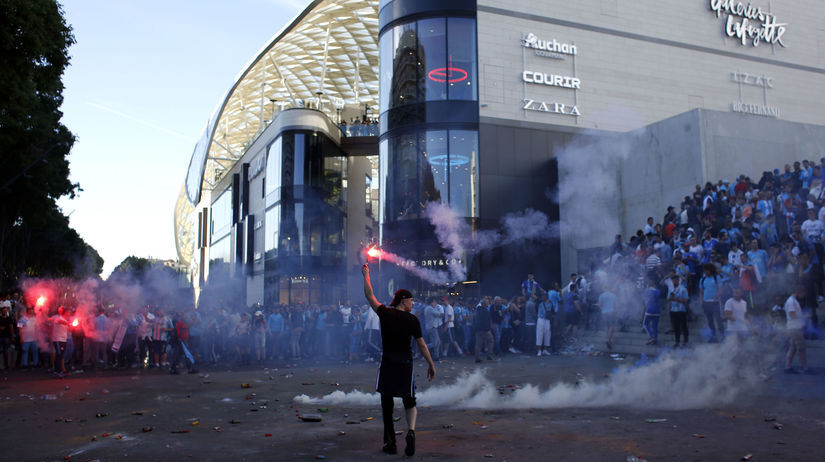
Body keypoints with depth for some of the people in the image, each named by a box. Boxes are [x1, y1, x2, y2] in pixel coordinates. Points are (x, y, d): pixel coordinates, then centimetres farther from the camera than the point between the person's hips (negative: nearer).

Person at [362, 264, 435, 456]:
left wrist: (366, 275, 20)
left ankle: (390, 443, 11)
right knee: (409, 402, 12)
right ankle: (411, 431, -14)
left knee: (387, 404, 10)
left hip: (388, 362, 1)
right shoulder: (412, 320, -5)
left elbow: (369, 296, 8)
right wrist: (431, 364, 4)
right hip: (406, 363, -1)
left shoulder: (385, 314, -3)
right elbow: (421, 345, -4)